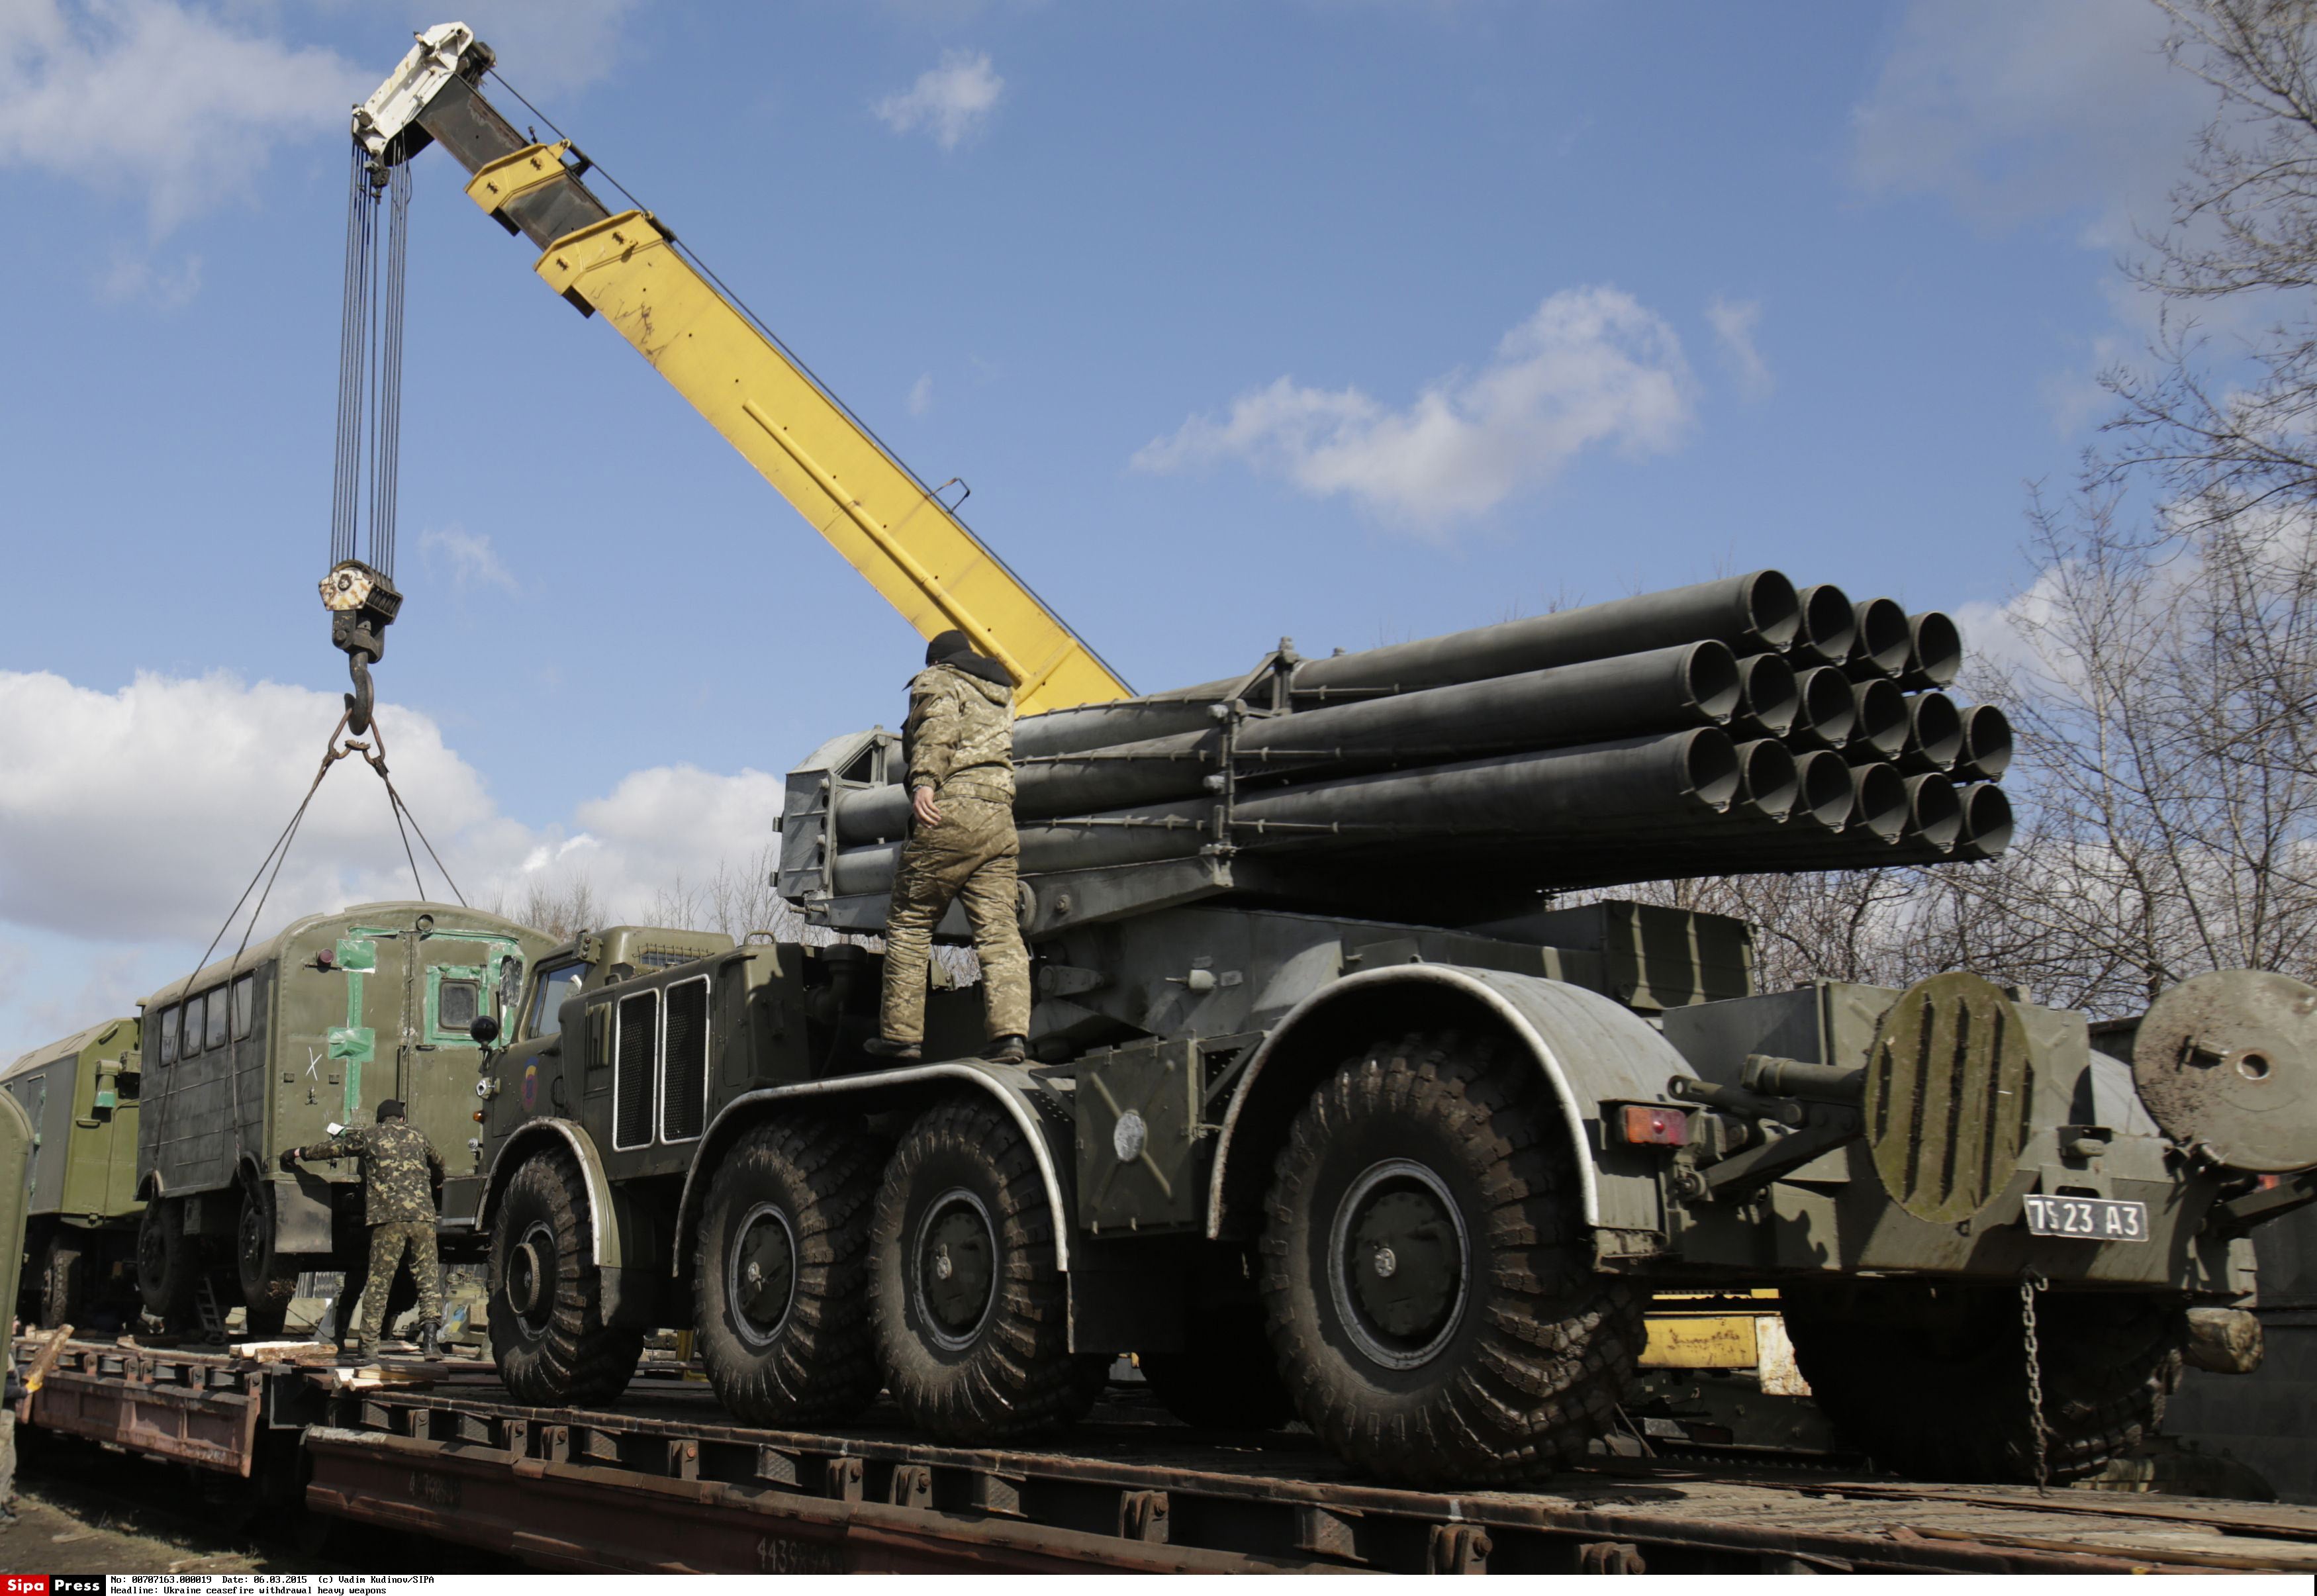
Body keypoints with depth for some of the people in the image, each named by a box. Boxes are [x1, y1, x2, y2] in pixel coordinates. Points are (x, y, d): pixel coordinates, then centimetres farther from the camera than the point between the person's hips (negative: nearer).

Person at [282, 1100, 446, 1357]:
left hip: (388, 1217, -1)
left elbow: (334, 1147, 22)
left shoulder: (370, 1136, 11)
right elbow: (438, 1163, 35)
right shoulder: (416, 1135, 19)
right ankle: (431, 1338, -9)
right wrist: (434, 1181, 58)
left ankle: (368, 1341, 8)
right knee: (429, 1278, 2)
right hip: (423, 1215, 2)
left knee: (378, 1281, 4)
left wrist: (299, 1153, 38)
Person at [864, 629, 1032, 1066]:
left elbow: (939, 726, -11)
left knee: (909, 925, 3)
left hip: (950, 816, -6)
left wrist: (924, 782, -24)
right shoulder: (1001, 695, 28)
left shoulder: (936, 682, 9)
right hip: (1000, 821, 6)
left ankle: (900, 1034, 3)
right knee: (999, 931, -2)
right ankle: (1011, 1033, -16)